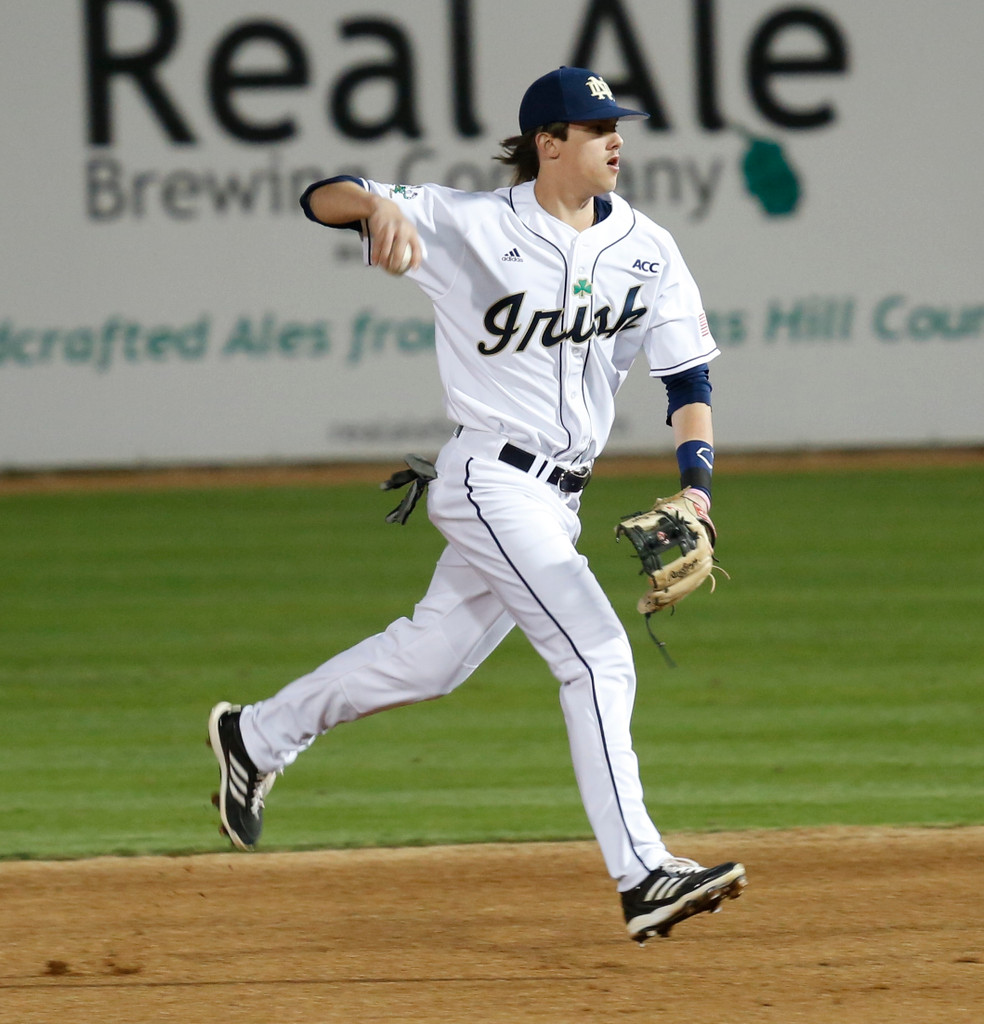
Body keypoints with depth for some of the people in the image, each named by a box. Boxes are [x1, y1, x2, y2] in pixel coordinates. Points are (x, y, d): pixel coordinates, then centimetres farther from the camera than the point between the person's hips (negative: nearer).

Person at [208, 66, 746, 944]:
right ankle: (643, 876, -20)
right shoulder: (472, 227, -12)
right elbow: (322, 199, -13)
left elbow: (687, 375, 1)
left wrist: (695, 488, -14)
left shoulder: (646, 251, 2)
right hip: (491, 477, -7)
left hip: (561, 495, 7)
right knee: (598, 654, -18)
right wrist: (377, 206, -37)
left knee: (432, 658, 18)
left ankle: (257, 737, 38)